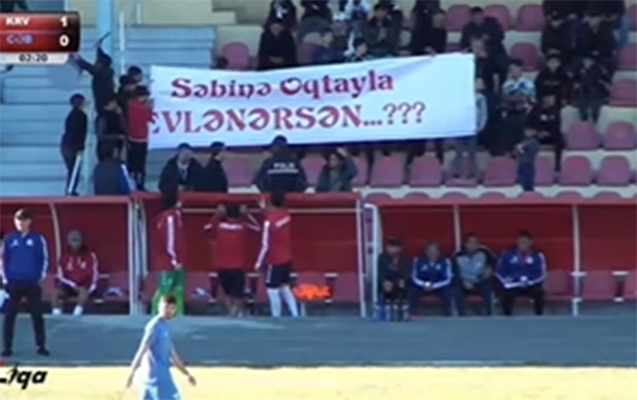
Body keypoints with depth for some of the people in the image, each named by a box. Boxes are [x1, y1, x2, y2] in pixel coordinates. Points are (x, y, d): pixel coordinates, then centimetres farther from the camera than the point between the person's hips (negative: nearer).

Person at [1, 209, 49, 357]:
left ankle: (41, 346, 10)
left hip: (32, 283, -1)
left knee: (37, 316, 3)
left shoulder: (38, 238, -1)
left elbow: (44, 259, 3)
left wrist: (40, 278, -2)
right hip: (13, 283, 1)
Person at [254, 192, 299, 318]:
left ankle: (276, 317, 3)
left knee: (272, 290, 1)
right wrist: (265, 209, 25)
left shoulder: (269, 221, -23)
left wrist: (259, 262, -10)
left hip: (274, 261, -8)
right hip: (286, 259, 8)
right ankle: (295, 314, 18)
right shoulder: (286, 215, -3)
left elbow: (265, 245, -19)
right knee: (285, 287, 20)